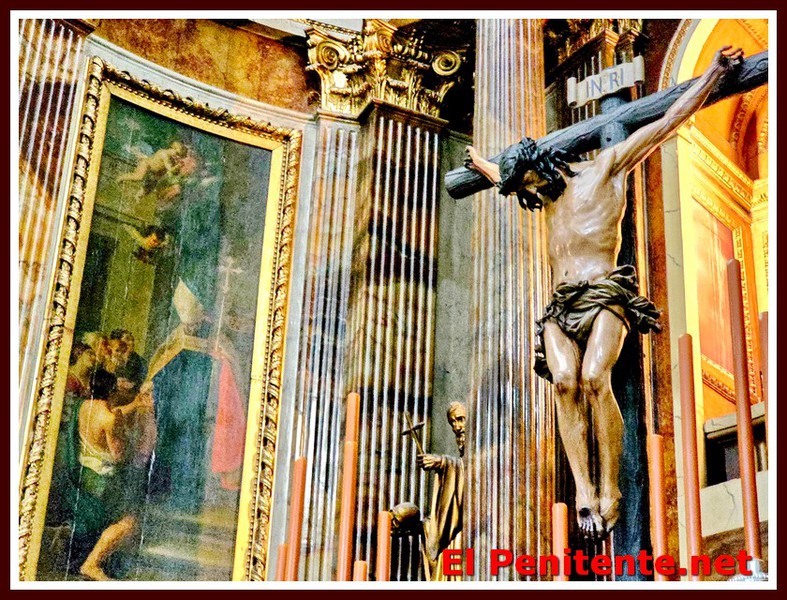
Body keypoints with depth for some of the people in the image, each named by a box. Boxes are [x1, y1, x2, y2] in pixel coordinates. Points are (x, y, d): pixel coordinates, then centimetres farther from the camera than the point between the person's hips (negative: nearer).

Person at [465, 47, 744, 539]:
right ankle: (584, 490, -28)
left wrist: (713, 73, 7)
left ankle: (611, 490, -23)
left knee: (594, 378, -28)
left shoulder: (605, 168, 9)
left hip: (605, 295, -5)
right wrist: (480, 163, 65)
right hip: (561, 305, 5)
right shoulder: (549, 198, 27)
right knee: (565, 381, -23)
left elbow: (668, 123, 8)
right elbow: (508, 180, 51)